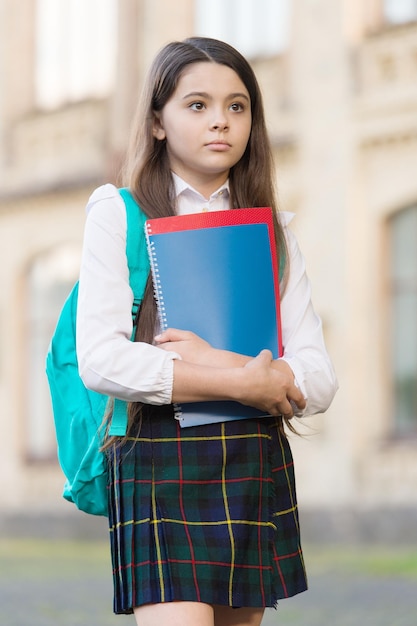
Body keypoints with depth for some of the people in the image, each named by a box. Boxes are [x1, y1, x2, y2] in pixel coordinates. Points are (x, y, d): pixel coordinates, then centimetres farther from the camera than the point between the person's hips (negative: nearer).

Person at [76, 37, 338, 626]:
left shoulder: (272, 229, 14)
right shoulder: (119, 213, 3)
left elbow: (319, 381, 4)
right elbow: (101, 361, -11)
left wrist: (216, 359, -12)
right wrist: (245, 383, -10)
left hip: (258, 467, 4)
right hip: (161, 464, -4)